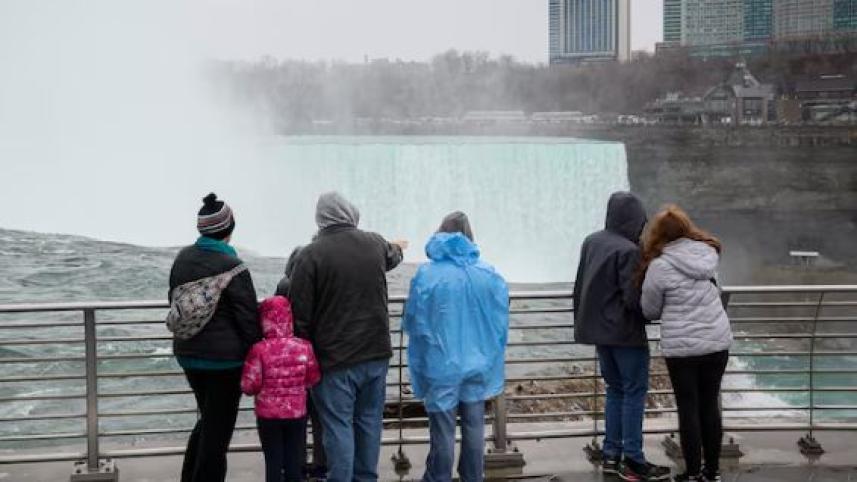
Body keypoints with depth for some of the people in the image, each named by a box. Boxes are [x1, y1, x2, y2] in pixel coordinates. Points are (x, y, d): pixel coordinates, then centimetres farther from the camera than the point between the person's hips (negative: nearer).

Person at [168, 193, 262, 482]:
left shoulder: (183, 258, 3)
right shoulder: (232, 267, -18)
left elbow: (175, 301, 14)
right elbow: (248, 319, -15)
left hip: (187, 353, 7)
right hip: (224, 359, -7)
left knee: (208, 419, 24)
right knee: (218, 428, 5)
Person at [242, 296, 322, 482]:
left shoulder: (259, 350, -16)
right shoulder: (304, 346, -8)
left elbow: (249, 386, -14)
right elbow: (314, 378, 1)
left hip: (268, 414, -2)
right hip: (297, 412, 2)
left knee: (273, 460, 8)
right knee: (294, 460, 11)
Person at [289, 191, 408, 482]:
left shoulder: (312, 254, -13)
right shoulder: (375, 244, 2)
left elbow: (300, 314, -12)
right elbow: (391, 257, 29)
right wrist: (398, 248, 52)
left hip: (335, 359, -5)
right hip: (376, 352, 5)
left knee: (338, 427, 1)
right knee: (369, 422, 15)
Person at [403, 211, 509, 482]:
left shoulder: (427, 274, -12)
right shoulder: (489, 274, -3)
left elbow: (412, 322, -6)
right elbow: (501, 322, 3)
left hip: (442, 368, -3)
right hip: (478, 366, 3)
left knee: (443, 431, 5)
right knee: (474, 428, 12)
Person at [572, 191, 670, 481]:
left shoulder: (591, 242, 6)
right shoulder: (628, 251, -19)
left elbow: (580, 287, 13)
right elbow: (633, 299, -19)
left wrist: (583, 322, 22)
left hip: (598, 330, 8)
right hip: (625, 332, -8)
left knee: (615, 389, 16)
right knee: (635, 391, 1)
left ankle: (611, 455, 18)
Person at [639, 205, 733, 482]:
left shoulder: (659, 266, -13)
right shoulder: (708, 253, 0)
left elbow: (650, 311, -2)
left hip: (682, 347, -4)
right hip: (717, 342, 4)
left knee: (688, 408, 6)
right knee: (710, 405, 14)